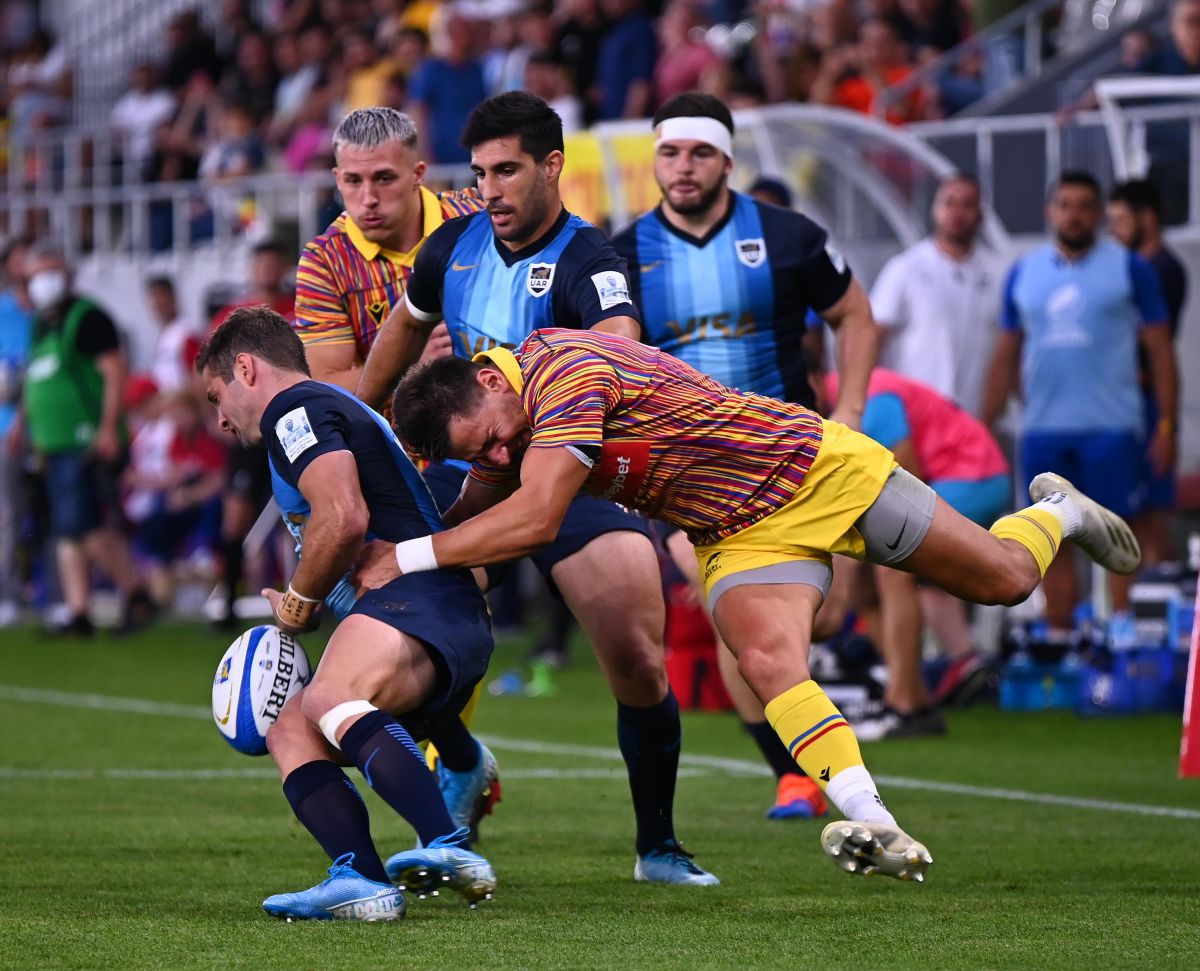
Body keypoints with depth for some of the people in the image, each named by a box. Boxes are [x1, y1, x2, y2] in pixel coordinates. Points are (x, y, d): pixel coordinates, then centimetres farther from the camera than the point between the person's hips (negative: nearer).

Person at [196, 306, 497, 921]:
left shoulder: (292, 408, 2)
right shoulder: (337, 410, 35)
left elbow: (344, 519, -13)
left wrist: (299, 604, 1)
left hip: (419, 595, -11)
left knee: (327, 701, -33)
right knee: (289, 732, 4)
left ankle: (451, 851, -52)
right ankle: (361, 881, -20)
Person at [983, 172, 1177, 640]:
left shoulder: (1129, 268, 2)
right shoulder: (1024, 272, 11)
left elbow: (1160, 351, 2)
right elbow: (1006, 356, 15)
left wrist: (1166, 426, -6)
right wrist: (983, 426, 9)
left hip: (1111, 428, -3)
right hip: (1043, 432, 3)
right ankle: (1058, 640, 11)